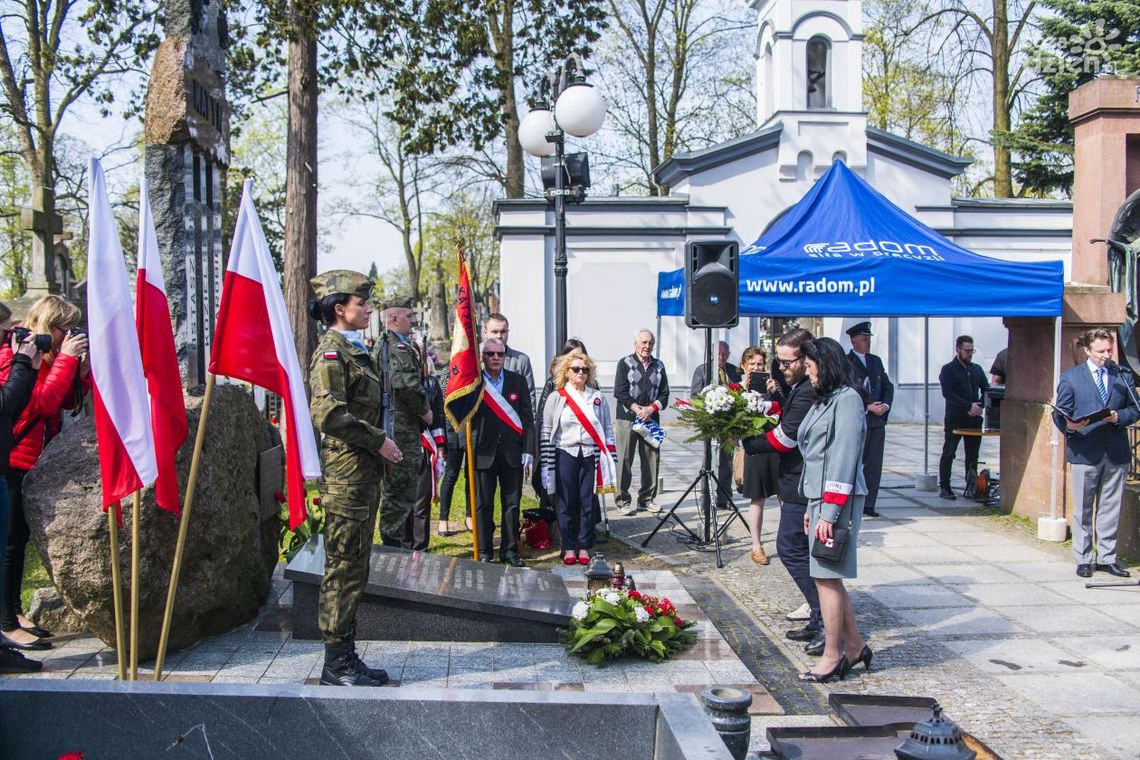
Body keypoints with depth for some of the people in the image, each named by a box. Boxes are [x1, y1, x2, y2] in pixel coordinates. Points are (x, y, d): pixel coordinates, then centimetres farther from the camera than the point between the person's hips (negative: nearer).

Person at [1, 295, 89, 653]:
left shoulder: (47, 354, 10)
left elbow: (71, 400, 11)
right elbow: (43, 401, -24)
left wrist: (82, 365, -3)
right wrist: (66, 358, -20)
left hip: (34, 462, 9)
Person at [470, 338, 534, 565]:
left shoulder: (517, 381, 7)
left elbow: (527, 417, 6)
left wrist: (528, 451, -2)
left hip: (512, 452, 2)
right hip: (484, 452, -2)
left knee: (512, 504, 6)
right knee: (483, 504, 4)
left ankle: (510, 551, 16)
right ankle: (484, 552, 13)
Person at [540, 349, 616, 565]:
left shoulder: (597, 397, 11)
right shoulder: (556, 398, 4)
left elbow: (608, 430, 12)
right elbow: (546, 433, 4)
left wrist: (610, 460, 5)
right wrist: (547, 464, -2)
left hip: (591, 456, 1)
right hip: (566, 455, -1)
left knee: (588, 503, 2)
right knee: (567, 503, 2)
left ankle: (584, 547, 12)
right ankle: (569, 548, 12)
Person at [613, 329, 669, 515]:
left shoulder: (658, 365, 15)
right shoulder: (625, 363, 3)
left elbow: (664, 393, 10)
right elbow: (620, 392, -5)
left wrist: (651, 408, -6)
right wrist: (637, 409, -11)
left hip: (651, 420, 4)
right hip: (627, 418, -4)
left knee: (652, 460, 5)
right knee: (624, 460, -5)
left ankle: (647, 499, 16)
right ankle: (623, 501, 2)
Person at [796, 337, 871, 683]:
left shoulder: (847, 399, -12)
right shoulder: (825, 399, 17)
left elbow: (844, 458, -17)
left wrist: (829, 512, -19)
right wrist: (812, 507, 17)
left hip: (837, 500, -9)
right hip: (821, 497, 9)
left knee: (827, 577, -4)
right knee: (829, 577, 11)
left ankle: (833, 655, 5)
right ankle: (854, 646, 21)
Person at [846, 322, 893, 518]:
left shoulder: (876, 361, 16)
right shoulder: (845, 362, -5)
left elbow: (888, 385, 16)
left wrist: (886, 404, -3)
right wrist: (867, 407, -14)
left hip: (878, 420, 6)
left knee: (874, 464, 6)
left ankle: (868, 504, 12)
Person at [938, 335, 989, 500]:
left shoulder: (977, 369, 15)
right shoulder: (948, 370, -2)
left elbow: (986, 390, 12)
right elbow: (948, 393, -13)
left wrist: (978, 407, -6)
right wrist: (969, 406, -19)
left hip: (974, 419, 5)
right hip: (954, 419, -5)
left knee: (973, 455, 8)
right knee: (948, 454, -2)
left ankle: (971, 488, 14)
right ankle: (944, 488, 3)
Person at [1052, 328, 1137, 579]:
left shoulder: (1124, 375, 10)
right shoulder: (1070, 377, 2)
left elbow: (1134, 409, 9)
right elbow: (1060, 413, -1)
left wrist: (1119, 417, -11)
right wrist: (1069, 426, -22)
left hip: (1116, 452, 3)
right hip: (1085, 452, -2)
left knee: (1110, 509, 8)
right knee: (1083, 510, 4)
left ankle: (1107, 558, 18)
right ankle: (1083, 559, 12)